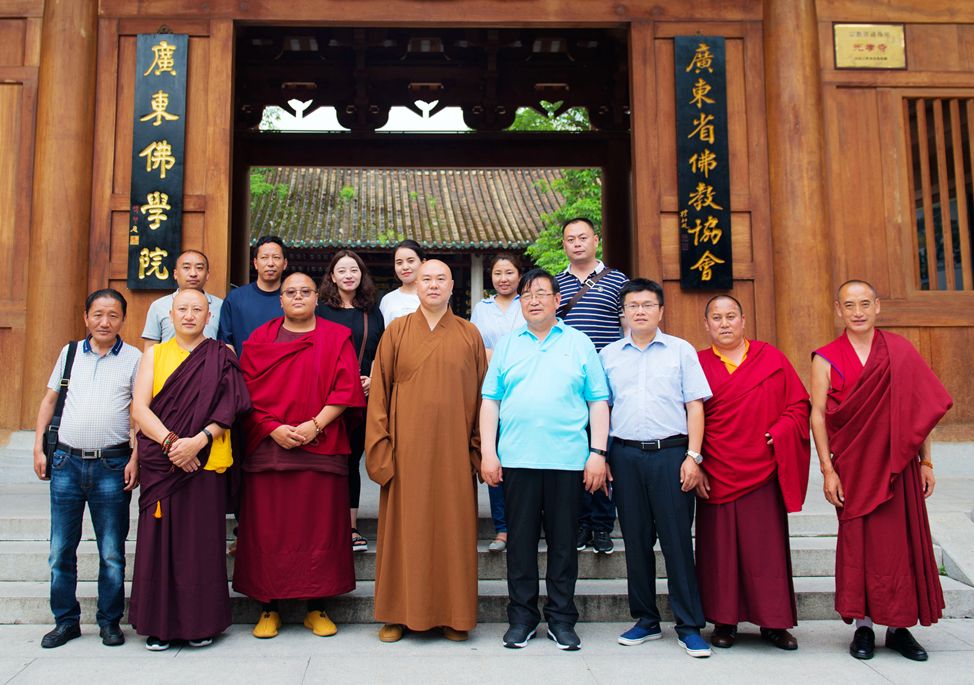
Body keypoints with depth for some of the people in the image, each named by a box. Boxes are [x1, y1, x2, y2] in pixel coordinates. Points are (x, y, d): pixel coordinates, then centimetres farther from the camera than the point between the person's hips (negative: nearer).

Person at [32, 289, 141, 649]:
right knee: (60, 550, 8)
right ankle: (66, 620, 22)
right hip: (66, 461, 3)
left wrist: (135, 459, -8)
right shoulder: (70, 353, 9)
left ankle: (110, 622, 18)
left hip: (112, 464, -2)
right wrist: (38, 447, 7)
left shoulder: (134, 358, 1)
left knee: (112, 552, 4)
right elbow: (49, 400, 15)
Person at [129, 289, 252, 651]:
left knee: (202, 542, 0)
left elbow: (228, 410, -2)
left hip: (205, 462, -2)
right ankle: (160, 624, 14)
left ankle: (201, 624, 12)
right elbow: (139, 408, 1)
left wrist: (197, 441, -17)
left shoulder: (222, 356, 7)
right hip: (161, 464, 2)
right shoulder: (155, 354, 12)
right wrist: (171, 442, -13)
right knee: (160, 540, 3)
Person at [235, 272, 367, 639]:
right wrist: (273, 428, -10)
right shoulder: (260, 339, 11)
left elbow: (345, 388, 0)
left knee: (319, 525, 0)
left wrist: (316, 424, -12)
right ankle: (269, 607, 13)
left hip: (321, 447, -1)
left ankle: (317, 608, 11)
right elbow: (248, 391, 4)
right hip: (267, 445, 1)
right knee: (268, 527, 1)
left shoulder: (336, 337, 8)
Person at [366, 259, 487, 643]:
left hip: (453, 449, 1)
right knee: (404, 526, 4)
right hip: (407, 448, 0)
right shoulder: (396, 332, 5)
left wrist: (478, 448, -1)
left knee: (453, 528, 5)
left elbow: (482, 395, 6)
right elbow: (379, 392, 2)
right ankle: (400, 613, 16)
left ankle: (453, 614, 17)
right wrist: (379, 447, -5)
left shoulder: (469, 335, 7)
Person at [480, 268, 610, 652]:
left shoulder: (579, 343, 9)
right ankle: (522, 618, 18)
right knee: (521, 540, 6)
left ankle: (561, 619, 18)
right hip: (516, 459, 1)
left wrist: (598, 453, -3)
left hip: (568, 460, -1)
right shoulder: (507, 345, 12)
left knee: (563, 541, 6)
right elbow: (490, 401, 9)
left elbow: (598, 402, 6)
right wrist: (488, 452, 0)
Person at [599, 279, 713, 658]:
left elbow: (694, 406, 3)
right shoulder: (608, 355, 11)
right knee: (636, 540, 8)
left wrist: (692, 456, -5)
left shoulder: (681, 350, 6)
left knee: (677, 540, -2)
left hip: (670, 453, -2)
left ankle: (689, 626, 9)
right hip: (625, 455, 2)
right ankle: (646, 620, 21)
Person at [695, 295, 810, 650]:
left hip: (762, 471, 1)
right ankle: (724, 622, 15)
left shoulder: (770, 358, 7)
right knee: (719, 547, 4)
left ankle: (773, 622, 15)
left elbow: (798, 404, 7)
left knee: (767, 546, 3)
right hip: (716, 474, 0)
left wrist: (778, 435, -7)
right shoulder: (698, 364, 4)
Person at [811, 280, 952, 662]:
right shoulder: (826, 359, 1)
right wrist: (827, 470, -9)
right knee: (858, 541, 3)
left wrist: (925, 461, 4)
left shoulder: (900, 351, 5)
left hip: (898, 466, 2)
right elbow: (817, 414, -3)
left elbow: (920, 408, 7)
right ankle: (863, 626, 14)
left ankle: (899, 627, 17)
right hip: (852, 468, -1)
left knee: (902, 540, 4)